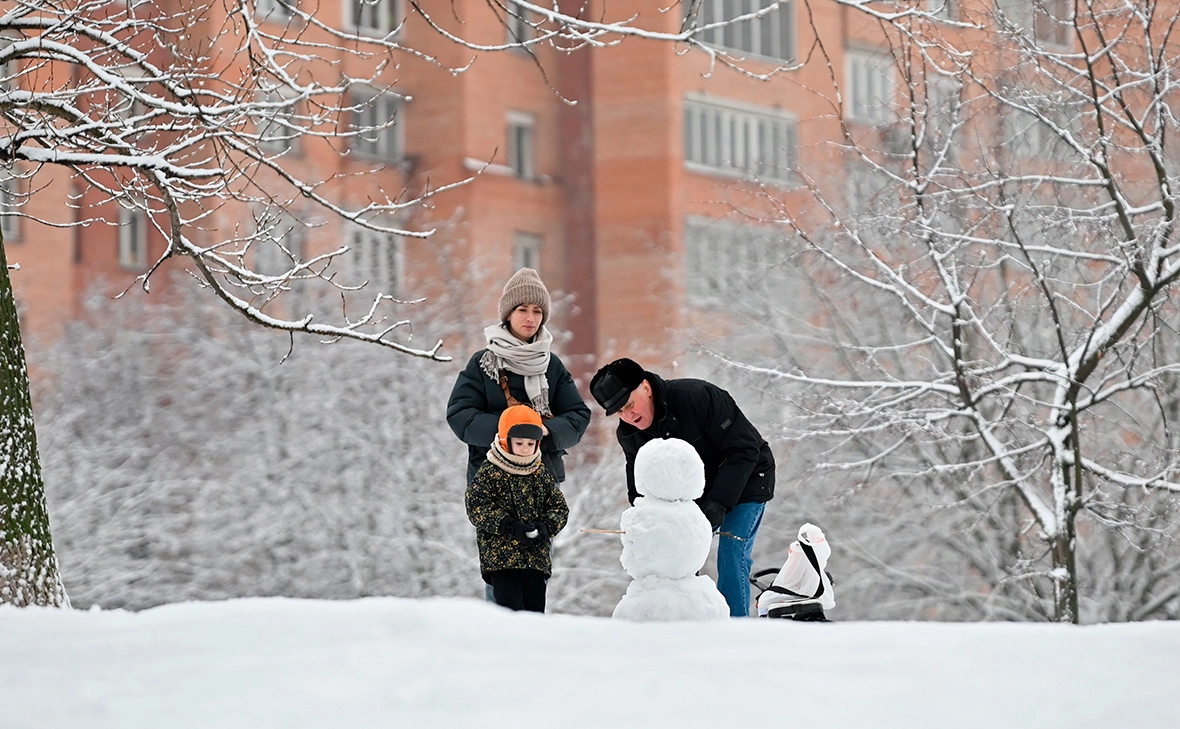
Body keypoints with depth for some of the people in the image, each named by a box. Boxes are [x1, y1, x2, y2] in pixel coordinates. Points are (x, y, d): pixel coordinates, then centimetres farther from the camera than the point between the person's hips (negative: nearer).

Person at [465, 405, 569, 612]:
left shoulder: (542, 474, 11)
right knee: (510, 610, -12)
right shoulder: (489, 473, -4)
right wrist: (509, 526, -20)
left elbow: (559, 508, 12)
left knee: (536, 609, 6)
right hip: (501, 555, -5)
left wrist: (546, 527, -10)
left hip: (536, 557, 5)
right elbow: (476, 508, -10)